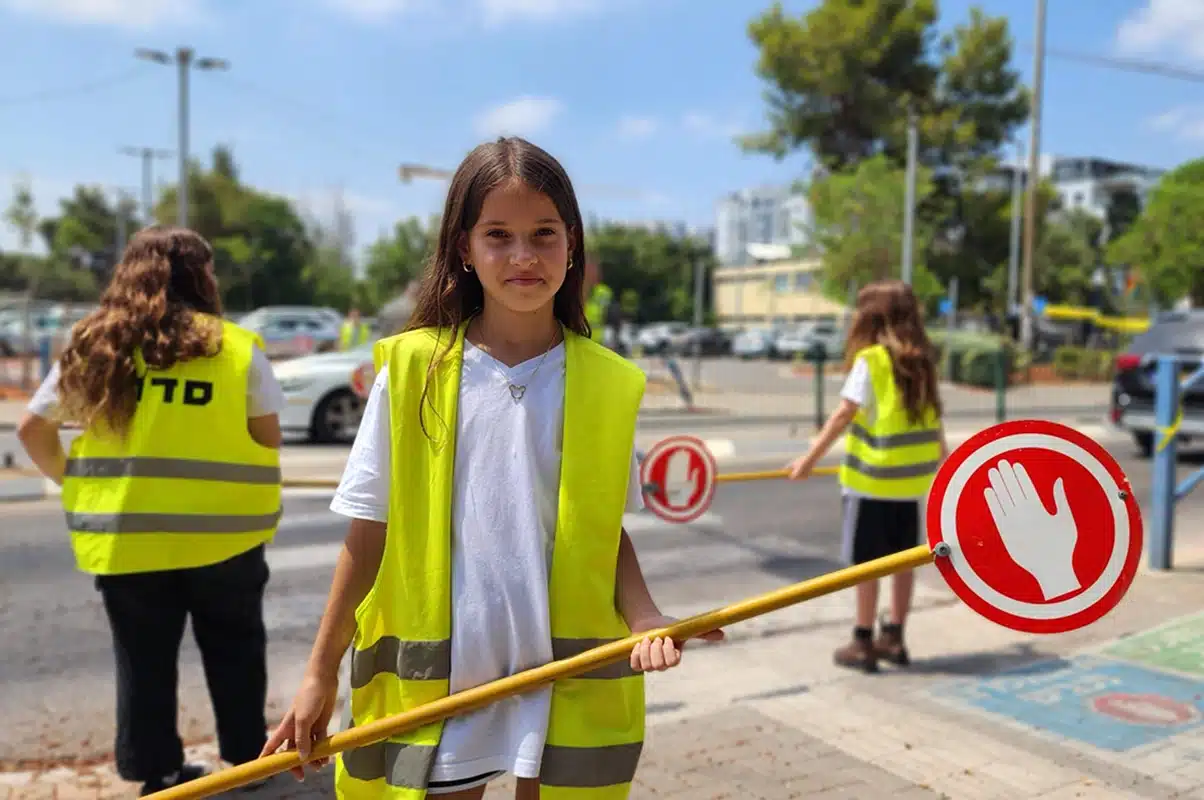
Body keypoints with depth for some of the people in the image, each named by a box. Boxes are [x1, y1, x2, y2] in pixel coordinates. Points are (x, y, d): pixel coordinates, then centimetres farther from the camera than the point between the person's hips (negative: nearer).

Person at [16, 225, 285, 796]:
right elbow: (268, 440, -4)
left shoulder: (91, 347, 2)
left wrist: (68, 480, 21)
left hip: (123, 533, 2)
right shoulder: (238, 348, -6)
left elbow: (33, 430, 7)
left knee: (143, 660, 16)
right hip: (221, 531, -2)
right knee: (234, 650, 17)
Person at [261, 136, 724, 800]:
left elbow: (607, 530, 6)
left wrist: (642, 615, -12)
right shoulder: (411, 370, -6)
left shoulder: (607, 384, -2)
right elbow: (369, 534, 0)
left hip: (571, 684, 1)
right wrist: (321, 671, 3)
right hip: (432, 678, -1)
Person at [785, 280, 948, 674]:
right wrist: (940, 451, 31)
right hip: (911, 476, 6)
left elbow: (844, 413, -18)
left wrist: (811, 457, -17)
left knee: (866, 560, 3)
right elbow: (932, 413, 15)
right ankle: (894, 637, 22)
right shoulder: (921, 362, 6)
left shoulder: (869, 360, -13)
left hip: (872, 476, -6)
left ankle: (863, 643, 9)